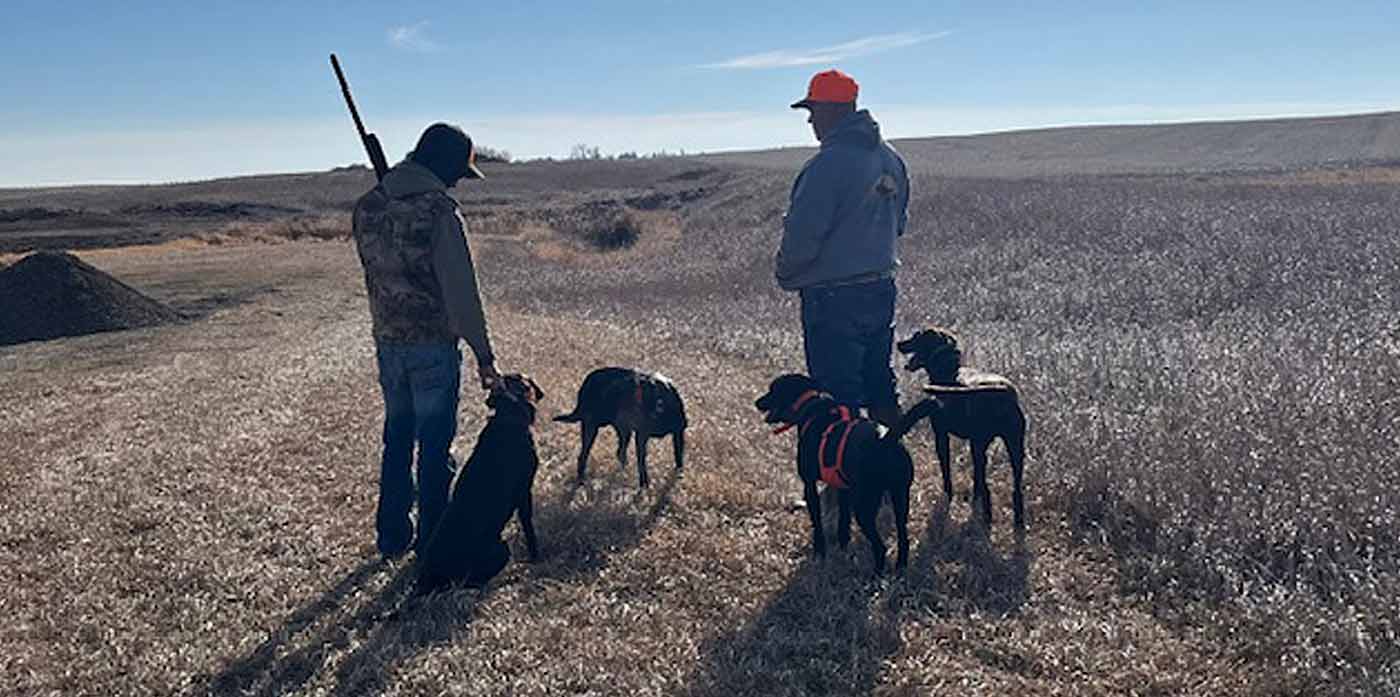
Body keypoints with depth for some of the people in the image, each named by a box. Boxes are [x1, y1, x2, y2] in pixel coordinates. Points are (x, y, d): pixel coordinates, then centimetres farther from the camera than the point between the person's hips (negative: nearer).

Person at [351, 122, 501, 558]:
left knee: (396, 439, 18)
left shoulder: (367, 206, 5)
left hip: (386, 342, 6)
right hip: (433, 345, -6)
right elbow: (461, 291, -18)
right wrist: (483, 355, -14)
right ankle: (431, 543, 15)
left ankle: (391, 537, 27)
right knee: (434, 447, 5)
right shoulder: (439, 210, -17)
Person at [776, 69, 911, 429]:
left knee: (838, 400, 1)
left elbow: (803, 234, -19)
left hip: (834, 300, -8)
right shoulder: (891, 159, 8)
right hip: (882, 290, 8)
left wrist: (785, 274, -1)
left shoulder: (828, 163, -19)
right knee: (880, 386, 19)